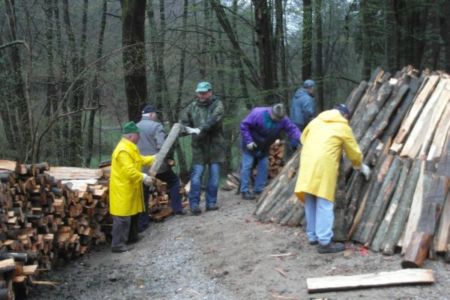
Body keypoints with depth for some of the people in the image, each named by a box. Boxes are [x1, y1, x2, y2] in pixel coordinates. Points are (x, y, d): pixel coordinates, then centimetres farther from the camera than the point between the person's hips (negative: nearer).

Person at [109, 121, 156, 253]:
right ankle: (118, 244, -4)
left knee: (132, 214, 21)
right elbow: (129, 170, -29)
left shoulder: (130, 147, 13)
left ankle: (132, 237, 33)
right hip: (122, 189, -11)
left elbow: (140, 160, 25)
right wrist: (143, 177, -26)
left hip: (129, 188, 11)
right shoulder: (123, 150, -23)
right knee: (123, 217, -8)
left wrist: (154, 158, 21)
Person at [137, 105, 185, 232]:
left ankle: (142, 224, 12)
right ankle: (177, 208, 15)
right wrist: (169, 157, -4)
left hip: (141, 167, 5)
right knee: (174, 181, 20)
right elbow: (162, 146, -19)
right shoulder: (156, 126, -9)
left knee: (143, 196, 10)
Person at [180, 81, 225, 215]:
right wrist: (189, 129, -12)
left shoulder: (217, 104, -2)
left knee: (214, 175, 4)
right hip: (199, 145, 1)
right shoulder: (193, 106, 7)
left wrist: (200, 129, -31)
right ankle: (194, 204, -1)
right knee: (196, 175, -5)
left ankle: (211, 202, 16)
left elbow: (214, 120, -19)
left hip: (215, 145, -1)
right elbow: (184, 121, 10)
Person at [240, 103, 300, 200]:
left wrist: (299, 140, -34)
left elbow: (292, 129, -16)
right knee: (247, 166, -7)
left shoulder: (283, 120, -16)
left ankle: (259, 189, 16)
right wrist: (248, 141, -27)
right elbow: (244, 125, -25)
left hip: (264, 147, 5)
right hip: (251, 145, -5)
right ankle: (245, 191, -2)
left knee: (264, 166, 5)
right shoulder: (258, 113, -29)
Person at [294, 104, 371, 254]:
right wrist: (361, 166, 34)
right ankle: (325, 242, -5)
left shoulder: (316, 121, 22)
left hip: (307, 163, 6)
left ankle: (312, 236, 23)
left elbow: (303, 139, 32)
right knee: (324, 204, -5)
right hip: (324, 165, -6)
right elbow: (354, 152, 16)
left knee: (310, 202, 14)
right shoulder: (343, 128, 9)